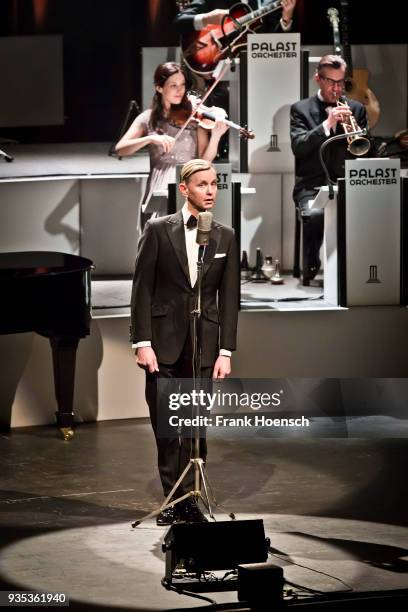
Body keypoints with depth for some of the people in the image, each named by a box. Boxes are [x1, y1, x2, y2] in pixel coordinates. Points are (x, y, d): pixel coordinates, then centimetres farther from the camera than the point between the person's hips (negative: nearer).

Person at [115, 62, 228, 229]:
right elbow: (120, 149, -4)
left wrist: (216, 136, -17)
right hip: (159, 190, 0)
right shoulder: (148, 118, 7)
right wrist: (151, 138, -18)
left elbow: (205, 160, 0)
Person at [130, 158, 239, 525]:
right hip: (164, 341, -1)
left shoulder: (225, 237, 7)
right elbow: (142, 288, -1)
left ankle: (189, 499, 8)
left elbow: (229, 298, 6)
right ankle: (173, 498, 10)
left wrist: (226, 351, 0)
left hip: (204, 343, 1)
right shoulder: (159, 230, 0)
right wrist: (143, 342, -8)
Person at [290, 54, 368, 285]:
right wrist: (327, 124, -18)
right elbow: (298, 147, -7)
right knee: (315, 214, -35)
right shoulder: (301, 109, 8)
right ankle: (311, 269, -12)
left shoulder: (356, 109, 16)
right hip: (312, 185, -2)